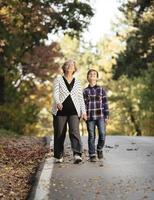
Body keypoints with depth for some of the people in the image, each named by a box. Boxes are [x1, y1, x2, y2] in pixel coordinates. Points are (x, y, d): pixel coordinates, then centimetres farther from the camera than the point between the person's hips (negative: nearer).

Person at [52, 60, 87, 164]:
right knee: (59, 134, 3)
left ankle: (77, 155, -28)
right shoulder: (58, 80, 7)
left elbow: (81, 98, 14)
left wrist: (83, 111, 4)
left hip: (74, 111, 1)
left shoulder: (77, 82, 14)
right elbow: (55, 93, -7)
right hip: (60, 111, -1)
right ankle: (59, 156, 16)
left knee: (75, 131, -16)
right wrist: (58, 102, -27)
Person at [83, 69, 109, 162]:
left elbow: (105, 103, 6)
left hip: (100, 116, 0)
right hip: (90, 117, 0)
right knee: (91, 136, 1)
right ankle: (92, 155, 9)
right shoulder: (85, 91, 8)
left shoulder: (101, 89, 7)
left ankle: (100, 149, 16)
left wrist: (106, 116, 1)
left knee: (102, 134, -10)